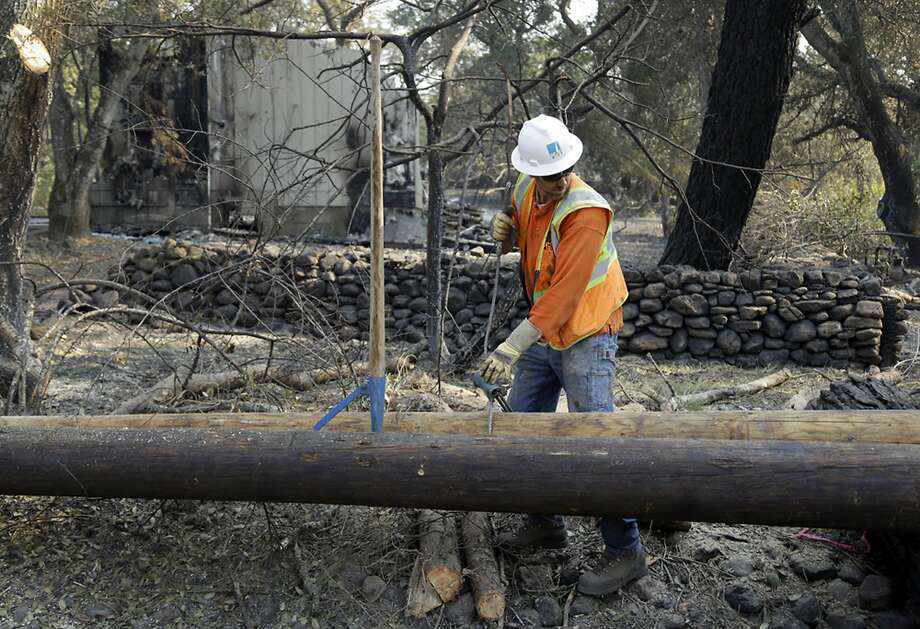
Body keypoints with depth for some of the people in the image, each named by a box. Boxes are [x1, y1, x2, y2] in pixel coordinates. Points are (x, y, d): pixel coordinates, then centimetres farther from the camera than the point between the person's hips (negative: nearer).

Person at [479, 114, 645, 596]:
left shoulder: (586, 212, -24)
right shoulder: (526, 189, 1)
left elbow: (562, 294, -31)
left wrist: (511, 348, -34)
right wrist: (504, 231, -4)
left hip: (586, 338, -8)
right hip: (543, 334, 9)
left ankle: (625, 552, 2)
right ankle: (545, 522, 30)